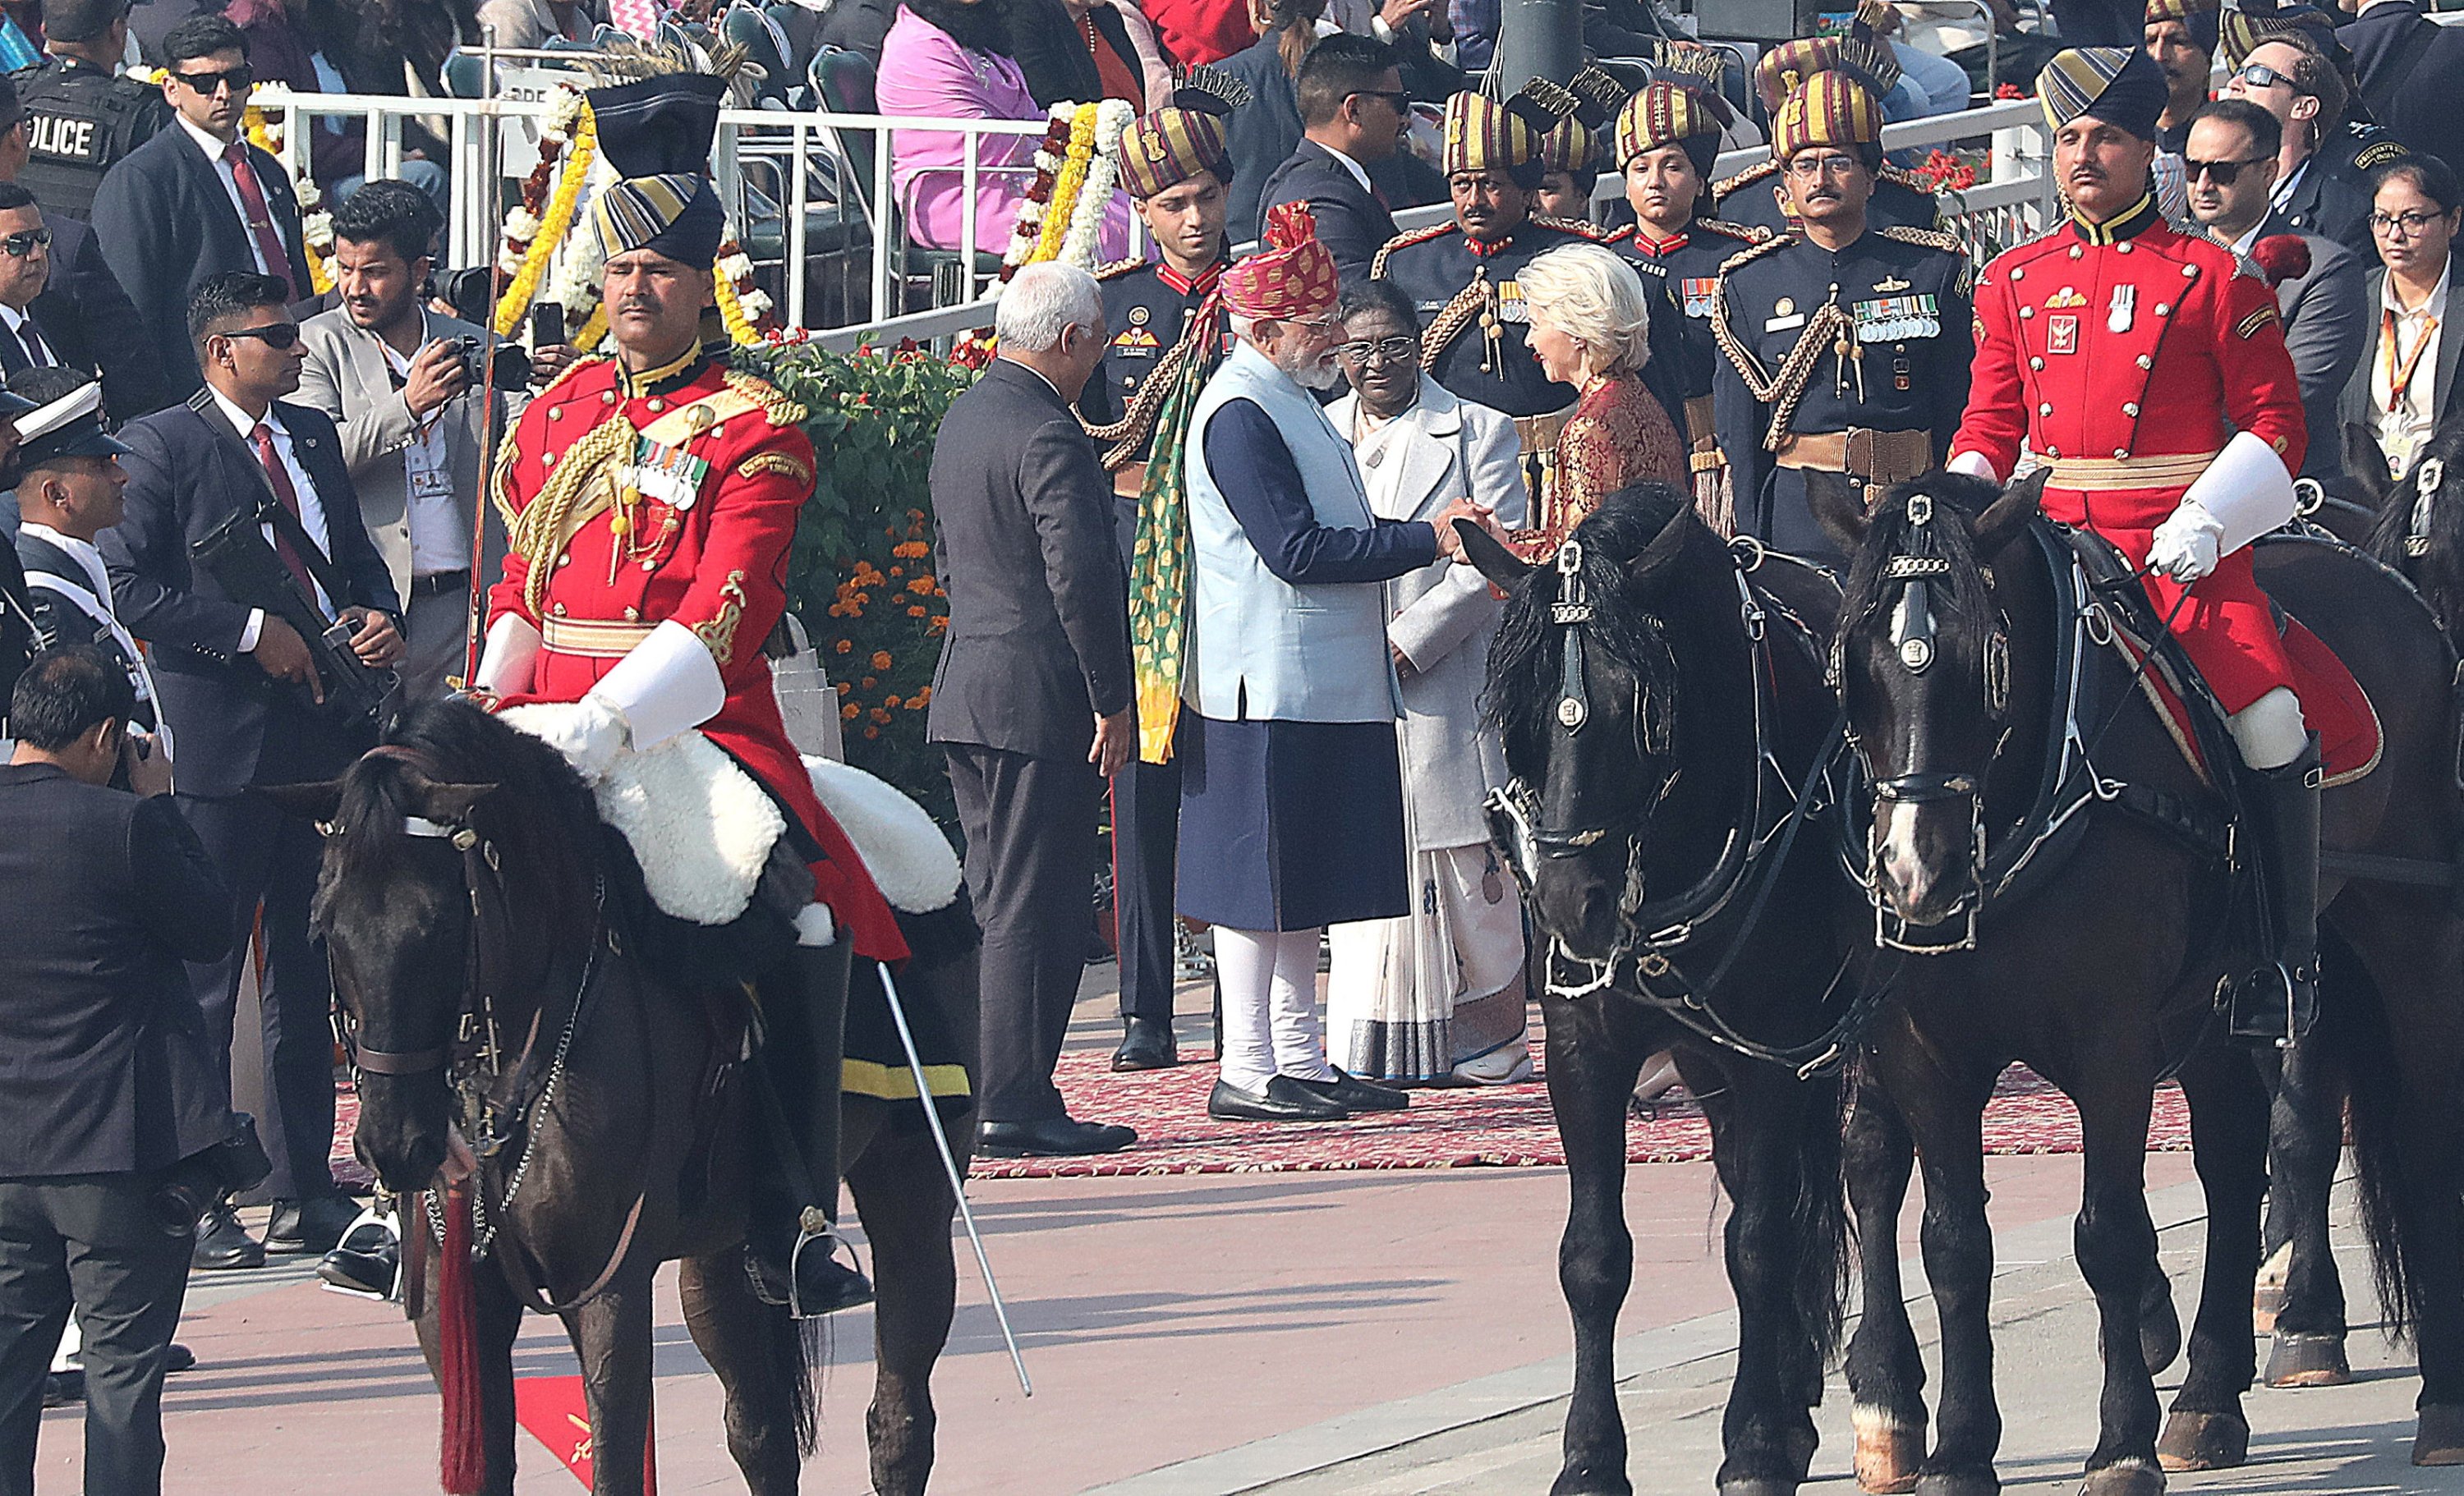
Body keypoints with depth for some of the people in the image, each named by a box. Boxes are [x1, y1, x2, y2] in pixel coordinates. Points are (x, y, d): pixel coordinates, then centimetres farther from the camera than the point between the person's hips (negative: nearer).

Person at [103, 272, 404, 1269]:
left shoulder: (313, 438, 16)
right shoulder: (160, 447, -6)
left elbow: (356, 553, 23)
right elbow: (127, 584, -13)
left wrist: (376, 615, 0)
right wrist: (253, 632, -17)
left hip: (324, 736, 7)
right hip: (221, 745, -7)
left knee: (310, 972, 12)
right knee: (204, 979, -5)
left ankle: (305, 1193, 19)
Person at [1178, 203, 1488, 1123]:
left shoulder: (1294, 403, 18)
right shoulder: (1240, 415, -14)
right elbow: (1296, 551, -21)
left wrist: (1428, 534, 9)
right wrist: (1425, 540, -18)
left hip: (1328, 686, 10)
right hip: (1267, 691, -10)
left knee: (1301, 887, 12)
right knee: (1260, 880, -6)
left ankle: (1300, 1059, 17)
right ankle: (1247, 1071, -4)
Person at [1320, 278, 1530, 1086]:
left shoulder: (1477, 432, 4)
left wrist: (1409, 642, -12)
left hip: (1446, 680, -3)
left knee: (1466, 864, -3)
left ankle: (1484, 1041, 6)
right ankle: (1369, 1044, 2)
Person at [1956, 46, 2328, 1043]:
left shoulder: (2216, 278, 2)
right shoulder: (2016, 281, 13)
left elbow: (2275, 425, 2)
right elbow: (1990, 423, 17)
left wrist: (2206, 521, -13)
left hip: (2181, 542, -3)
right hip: (2052, 542, 3)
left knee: (2271, 720, -19)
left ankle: (2288, 962, -4)